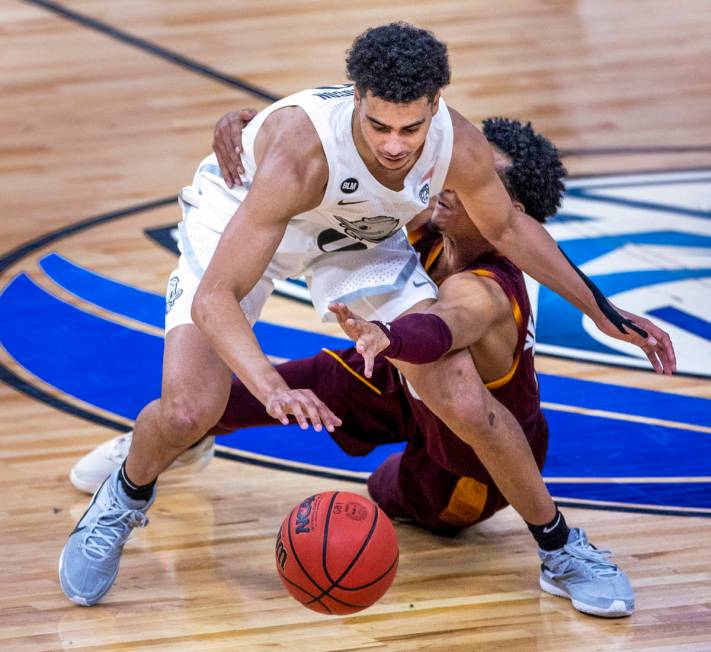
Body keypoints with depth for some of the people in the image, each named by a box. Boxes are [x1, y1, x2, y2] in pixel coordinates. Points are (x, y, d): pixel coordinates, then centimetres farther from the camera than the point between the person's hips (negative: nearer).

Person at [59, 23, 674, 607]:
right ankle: (125, 498, 13)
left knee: (468, 405, -9)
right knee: (188, 411, -22)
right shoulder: (301, 150, -44)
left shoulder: (460, 147, -29)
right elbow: (213, 299, -44)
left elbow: (507, 227, -3)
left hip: (357, 234, 3)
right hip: (236, 217, -3)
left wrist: (599, 307, -1)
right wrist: (272, 388, -60)